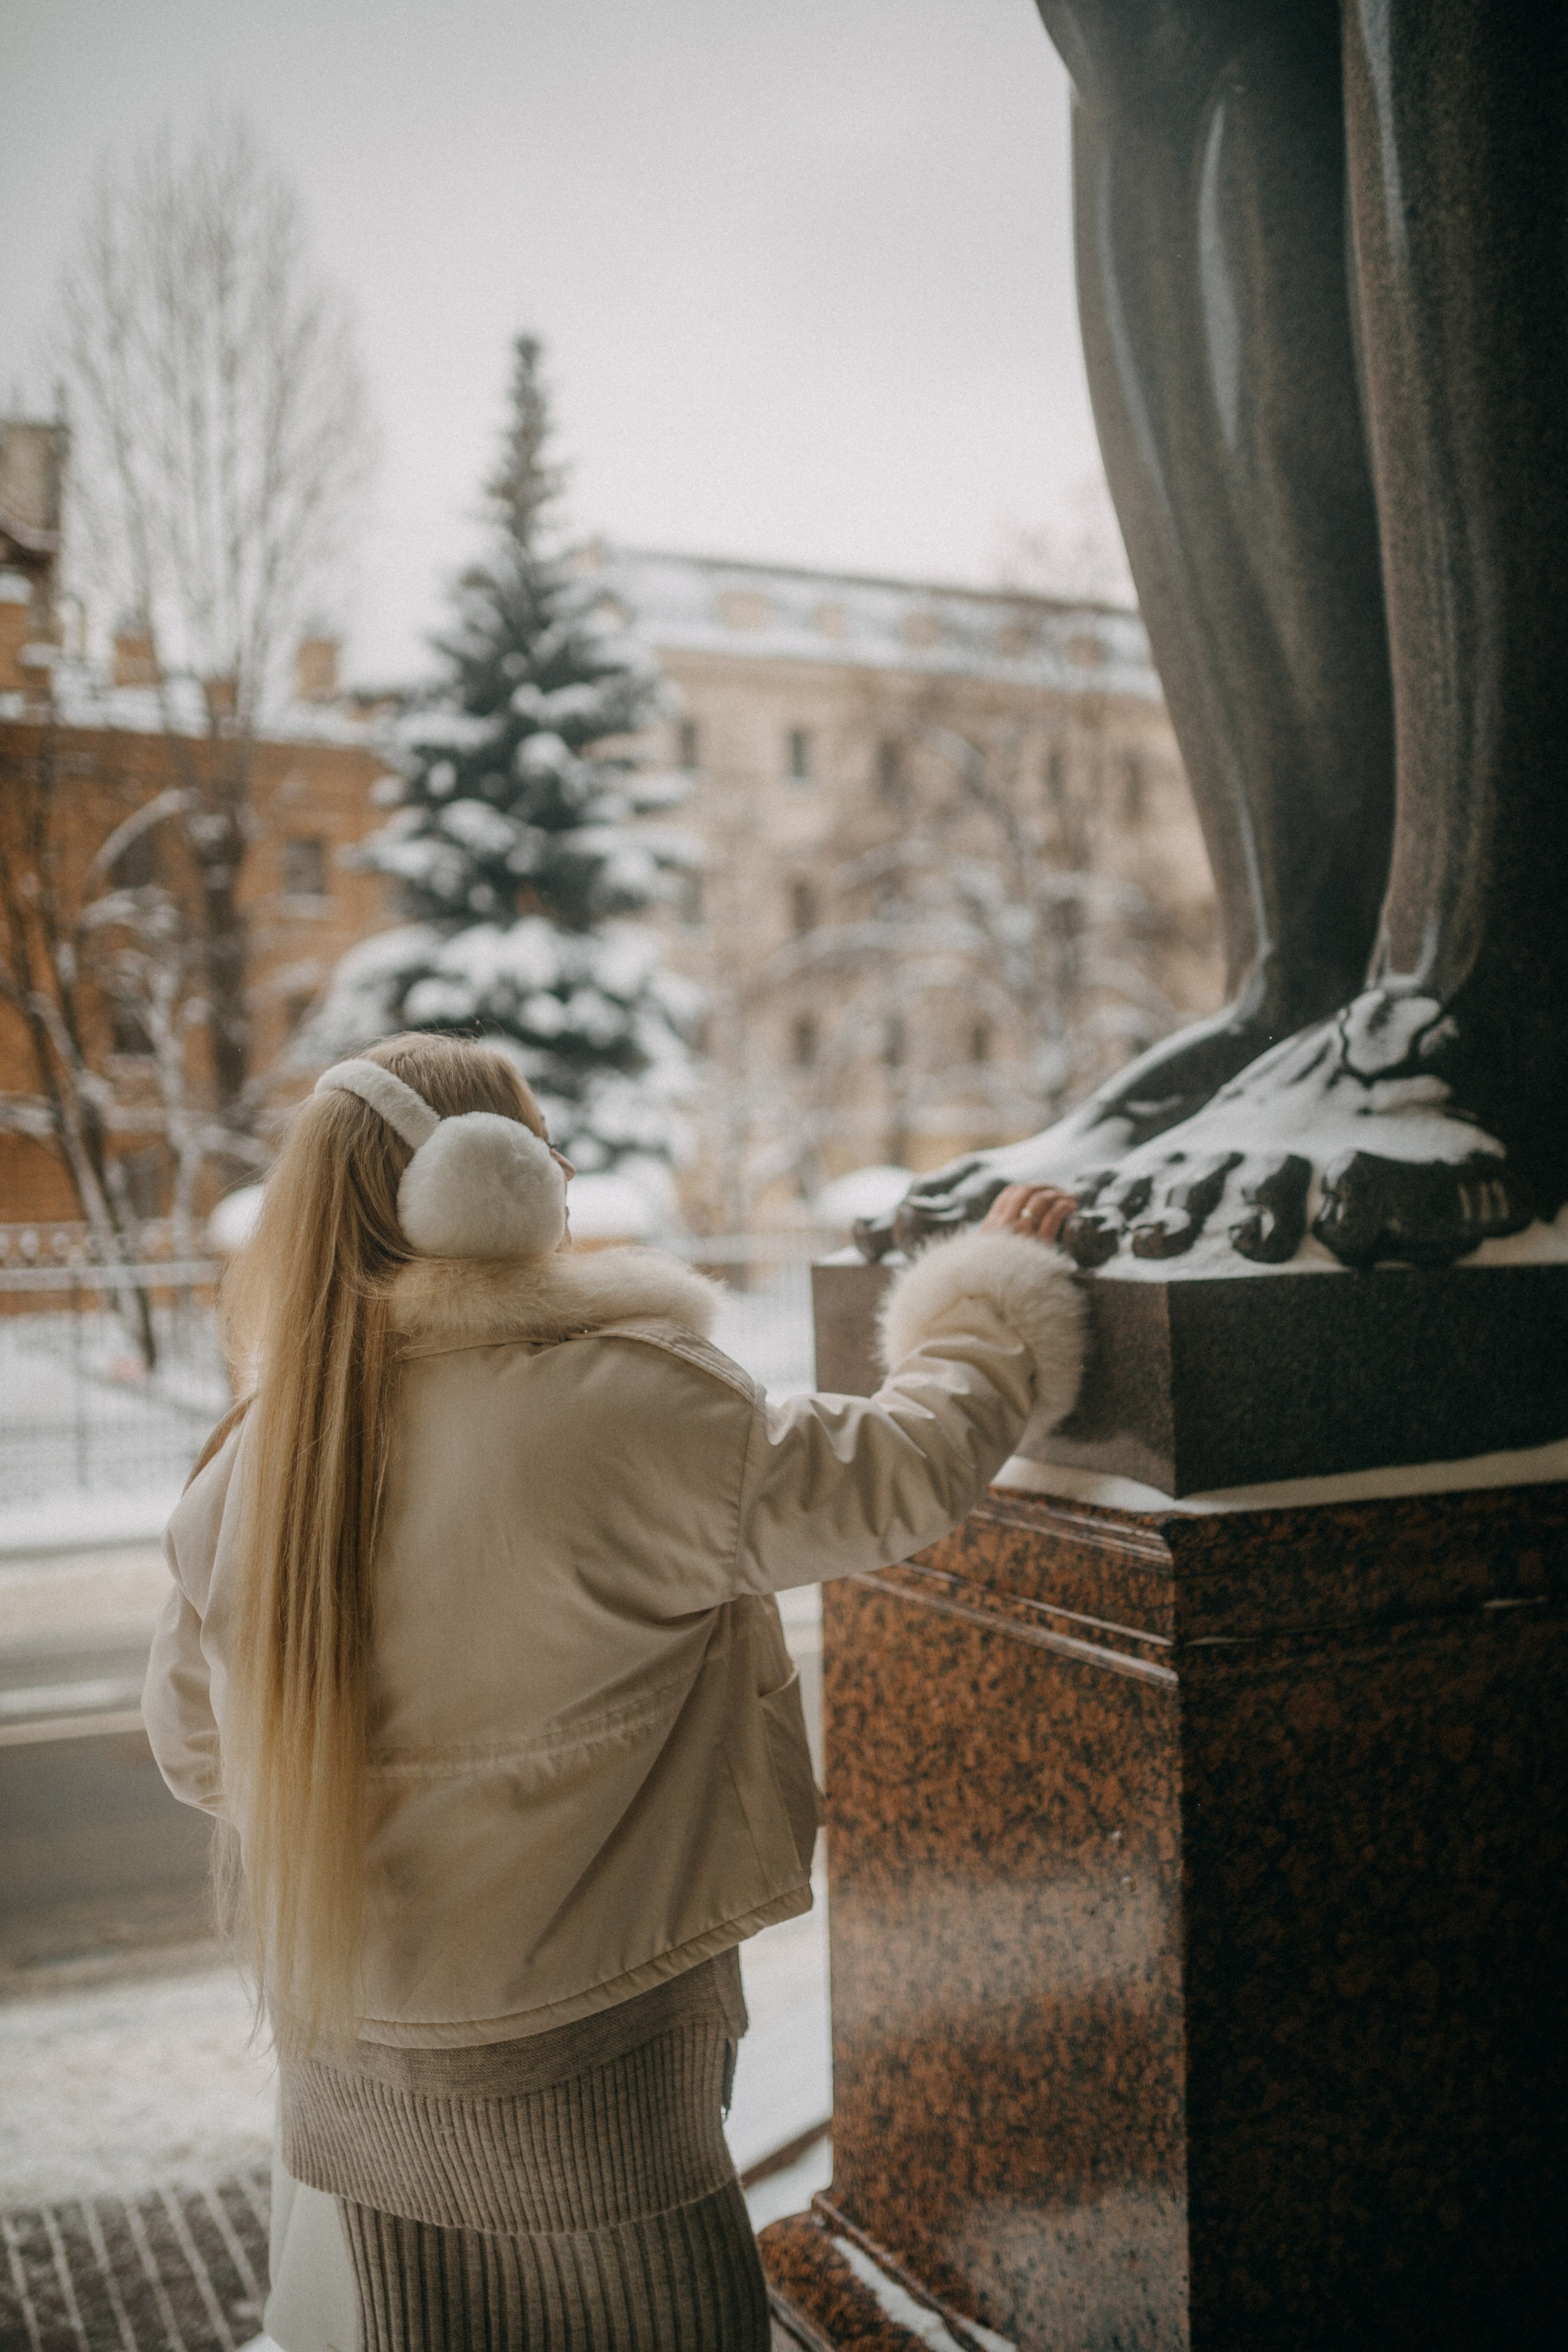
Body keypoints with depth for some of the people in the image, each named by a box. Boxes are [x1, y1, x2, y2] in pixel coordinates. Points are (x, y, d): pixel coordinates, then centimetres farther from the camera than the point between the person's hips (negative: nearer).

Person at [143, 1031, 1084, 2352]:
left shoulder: (256, 1461, -5)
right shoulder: (634, 1409, -22)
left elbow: (197, 1745, 7)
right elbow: (899, 1476, -11)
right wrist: (1001, 1287, 6)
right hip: (579, 2057, -5)